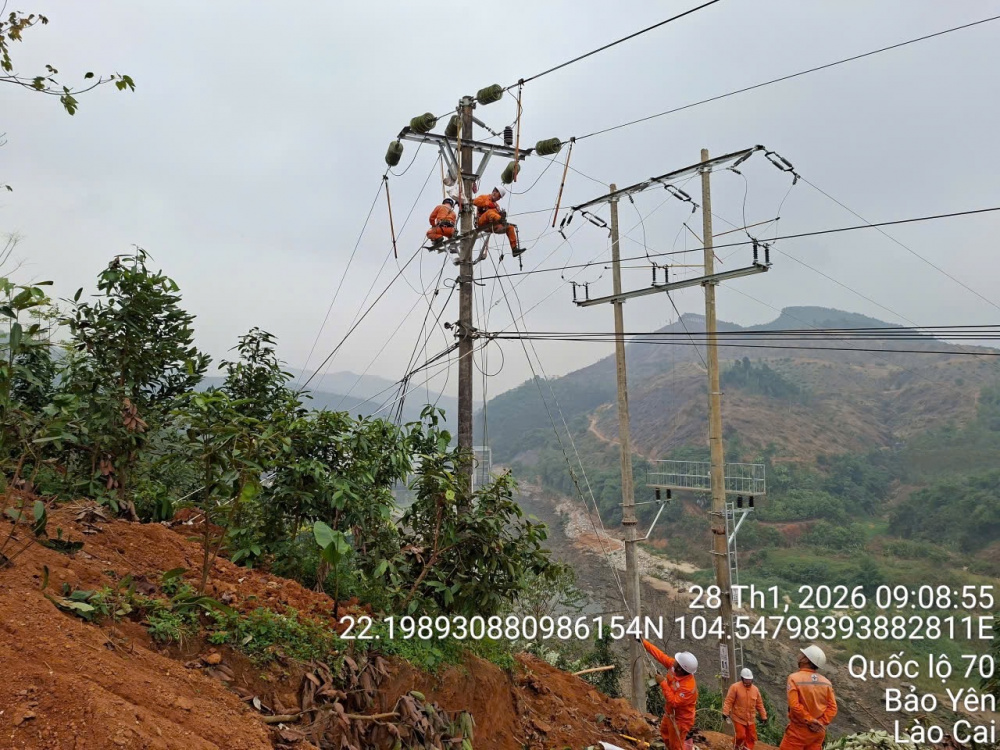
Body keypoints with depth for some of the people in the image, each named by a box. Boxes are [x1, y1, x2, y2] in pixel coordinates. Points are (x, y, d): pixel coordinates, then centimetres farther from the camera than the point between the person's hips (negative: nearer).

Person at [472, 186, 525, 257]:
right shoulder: (483, 197, 16)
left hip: (492, 226, 6)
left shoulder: (496, 205, 33)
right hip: (482, 222, -6)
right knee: (489, 212, -35)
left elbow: (499, 215, 17)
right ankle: (502, 221, -68)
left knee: (510, 227, -5)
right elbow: (475, 201, -8)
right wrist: (488, 204, -9)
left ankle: (514, 249, -13)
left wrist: (502, 214, -7)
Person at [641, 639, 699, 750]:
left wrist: (663, 683, -36)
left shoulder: (688, 687, -40)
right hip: (670, 713, 9)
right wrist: (644, 642, -14)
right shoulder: (674, 665, -20)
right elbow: (660, 655, -11)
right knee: (664, 732, 32)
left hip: (680, 719, -9)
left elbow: (673, 702, -38)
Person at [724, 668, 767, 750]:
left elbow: (759, 704, 14)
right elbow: (729, 701, -12)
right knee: (741, 736, -9)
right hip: (738, 718, -5)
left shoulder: (755, 689, 6)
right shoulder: (735, 687, -10)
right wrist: (725, 713, -20)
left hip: (751, 720, 5)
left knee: (751, 737, 7)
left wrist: (763, 716, 14)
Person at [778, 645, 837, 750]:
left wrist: (810, 720, -12)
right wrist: (821, 723, -5)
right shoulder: (826, 682, 3)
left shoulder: (794, 678, -12)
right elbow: (832, 707, -1)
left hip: (798, 730, -5)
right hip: (818, 732, 5)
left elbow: (794, 705, -21)